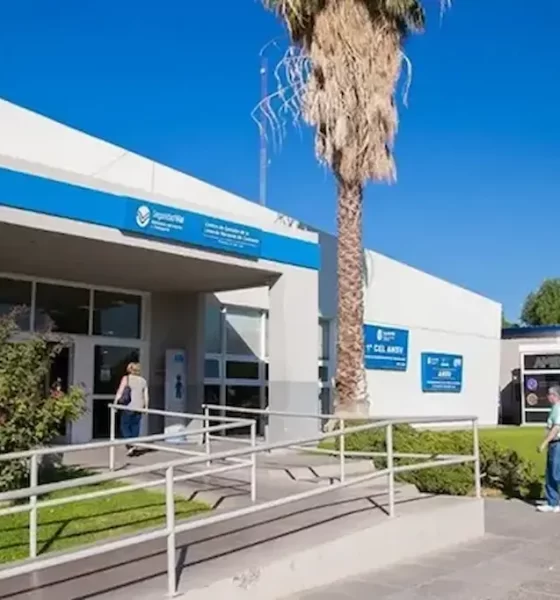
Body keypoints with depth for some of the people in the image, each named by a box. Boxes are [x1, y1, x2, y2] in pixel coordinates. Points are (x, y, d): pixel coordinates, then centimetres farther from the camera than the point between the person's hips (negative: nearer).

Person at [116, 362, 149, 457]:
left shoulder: (126, 378, -2)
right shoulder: (143, 381, 9)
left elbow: (119, 393, -6)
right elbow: (146, 396, 9)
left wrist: (115, 404, 1)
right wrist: (146, 407, 18)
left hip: (128, 407, -4)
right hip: (139, 408, 4)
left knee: (124, 427, 5)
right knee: (135, 428, 10)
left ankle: (130, 445, -11)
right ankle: (133, 450, 12)